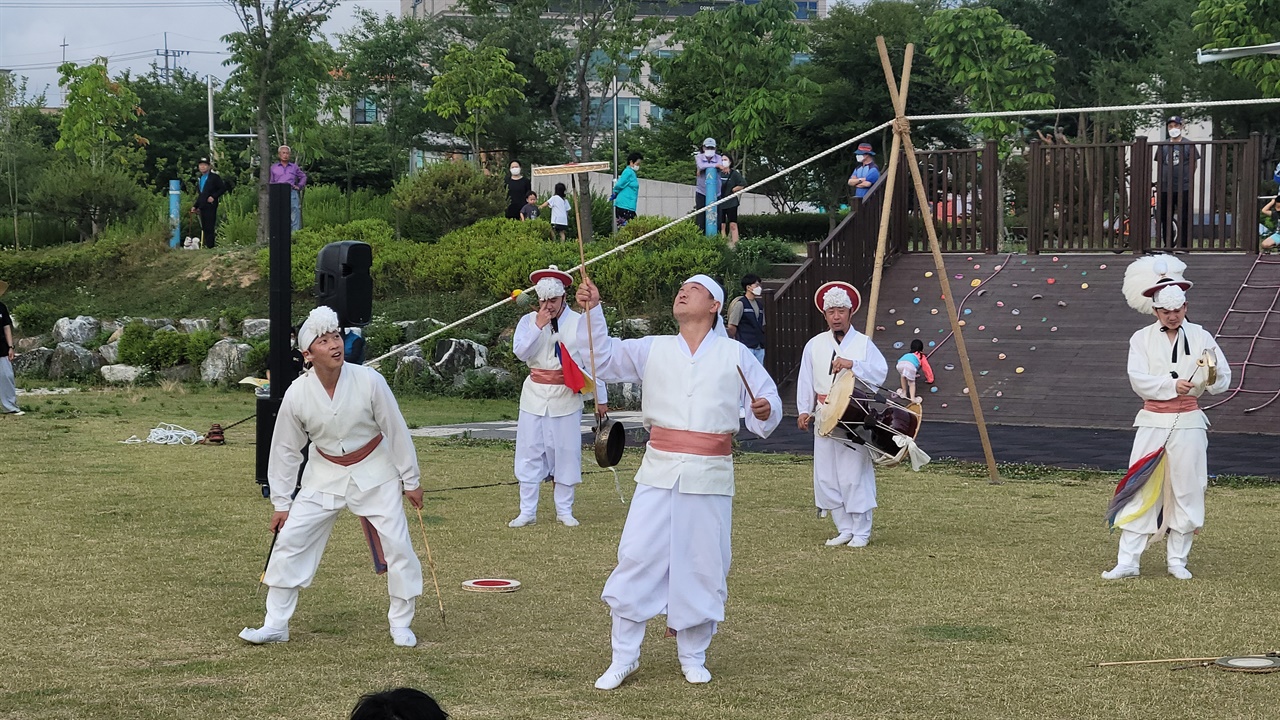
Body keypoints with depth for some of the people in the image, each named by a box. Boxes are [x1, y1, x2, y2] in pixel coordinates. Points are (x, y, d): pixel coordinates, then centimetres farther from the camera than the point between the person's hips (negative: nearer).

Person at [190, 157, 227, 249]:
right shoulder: (200, 179, 20)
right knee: (204, 228, 7)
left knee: (209, 228, -11)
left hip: (210, 206, -7)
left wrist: (213, 197, -15)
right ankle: (206, 245, 11)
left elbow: (223, 188, -7)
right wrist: (195, 206, 19)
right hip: (202, 206, 7)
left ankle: (210, 246, -11)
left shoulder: (214, 177, -3)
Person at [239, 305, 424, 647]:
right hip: (325, 474, 1)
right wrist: (280, 502, 0)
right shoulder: (297, 395, -17)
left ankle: (401, 625, 14)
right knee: (289, 539, -3)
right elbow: (285, 450, -4)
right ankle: (275, 624, 9)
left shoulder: (369, 381, -22)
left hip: (374, 472, -1)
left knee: (397, 544, -4)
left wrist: (410, 480, -4)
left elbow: (396, 431, -10)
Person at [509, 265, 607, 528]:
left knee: (566, 453, 4)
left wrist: (601, 398, 1)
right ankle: (527, 512, 11)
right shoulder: (528, 321, 2)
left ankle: (564, 510, 16)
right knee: (530, 453, 4)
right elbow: (520, 352, -11)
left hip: (566, 398, -2)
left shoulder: (579, 322, -5)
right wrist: (538, 326, -19)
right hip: (535, 396, 2)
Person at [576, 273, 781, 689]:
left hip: (710, 476, -1)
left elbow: (768, 399, 8)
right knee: (637, 558, -3)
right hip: (659, 471, 1)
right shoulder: (653, 349, 10)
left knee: (703, 566, 5)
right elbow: (603, 359, 5)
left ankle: (693, 657, 22)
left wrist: (766, 411, -15)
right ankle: (624, 658, 6)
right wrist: (592, 312, -7)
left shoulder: (735, 355, 6)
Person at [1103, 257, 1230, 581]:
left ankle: (1177, 560, 16)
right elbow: (1138, 380, -9)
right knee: (1141, 488, -2)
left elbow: (1223, 379, 1)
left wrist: (1211, 377, -21)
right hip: (1152, 422, 0)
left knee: (1186, 489, 3)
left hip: (1188, 423, 1)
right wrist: (1172, 386, -22)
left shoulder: (1200, 337, 3)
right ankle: (1127, 561, 1)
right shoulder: (1142, 339, 2)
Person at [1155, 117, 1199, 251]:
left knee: (1183, 218, -1)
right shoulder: (1163, 145, 12)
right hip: (1165, 188, 4)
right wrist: (1159, 182, 10)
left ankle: (1183, 245, 3)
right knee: (1165, 218, 7)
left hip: (1183, 188, -4)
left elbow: (1193, 164, 5)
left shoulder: (1188, 145, 2)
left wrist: (1189, 180, -2)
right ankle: (1168, 245, 16)